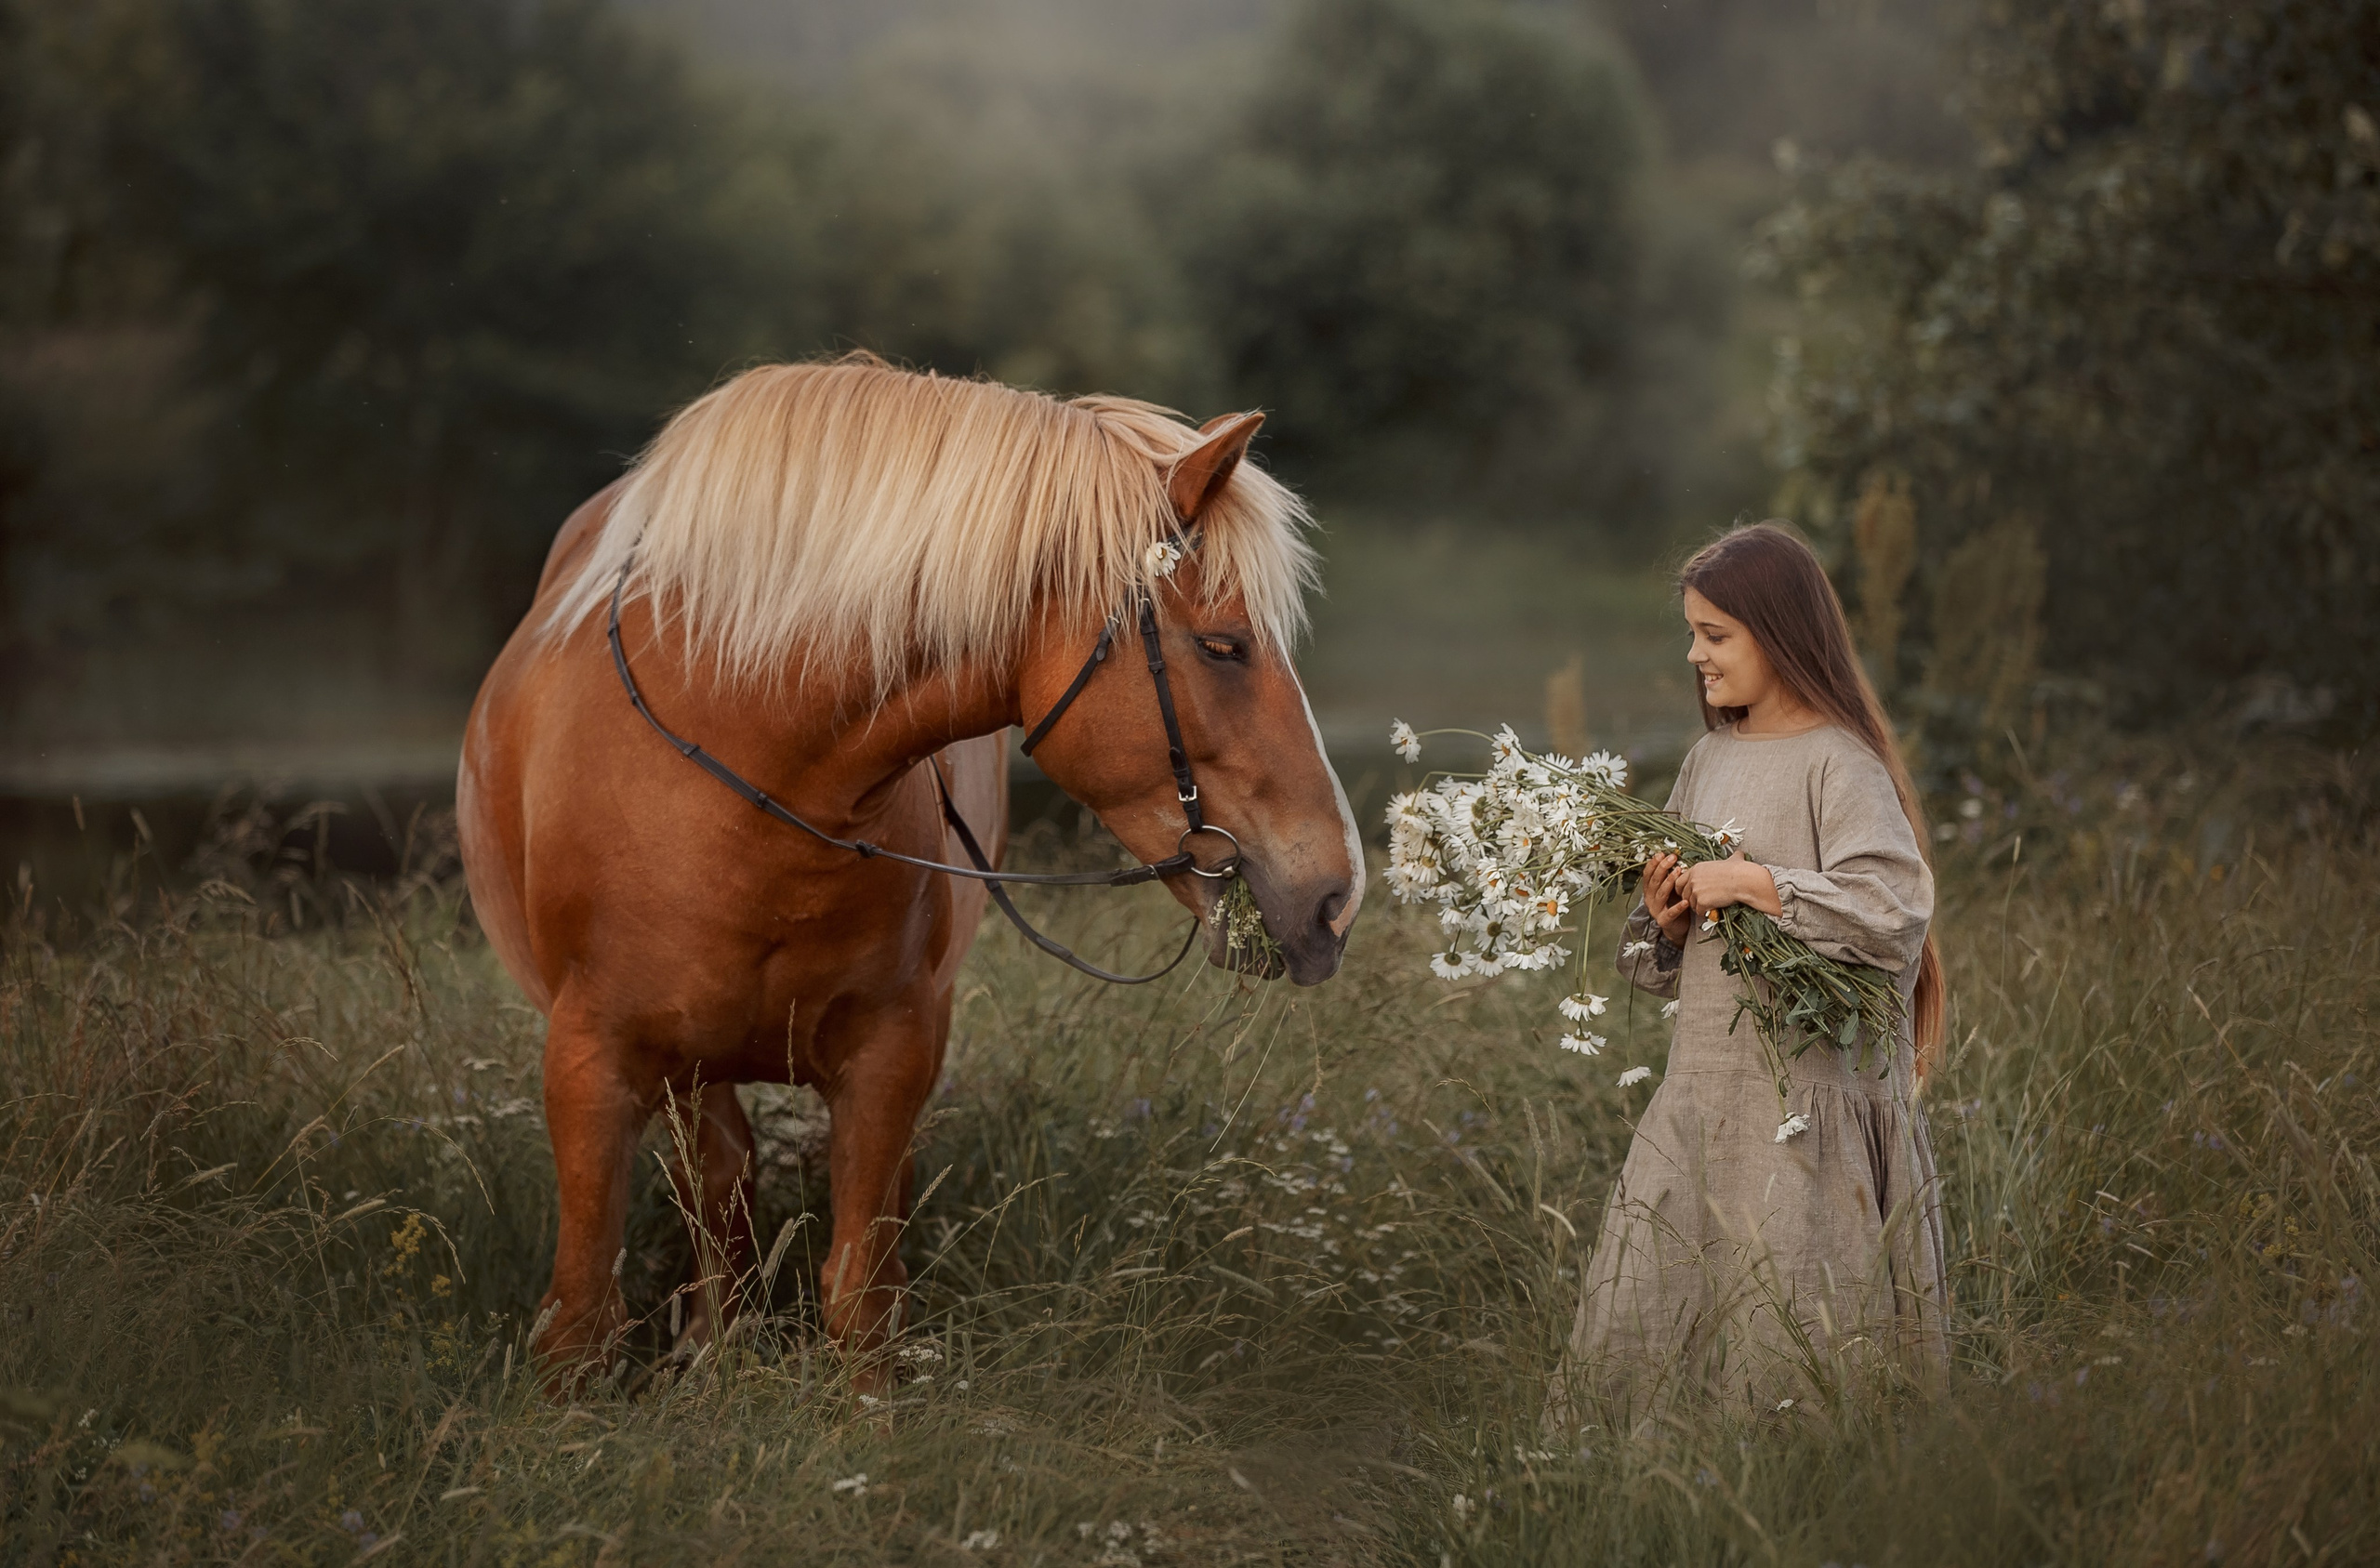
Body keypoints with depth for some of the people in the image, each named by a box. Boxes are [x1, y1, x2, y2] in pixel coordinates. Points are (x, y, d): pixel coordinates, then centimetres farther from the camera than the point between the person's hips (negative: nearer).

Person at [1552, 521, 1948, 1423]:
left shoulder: (1838, 763, -8)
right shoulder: (1710, 759, 13)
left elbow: (1896, 911, -22)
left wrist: (1755, 883, -16)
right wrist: (1664, 919, -3)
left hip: (1806, 1090, -7)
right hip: (1700, 1079, 7)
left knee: (1787, 1330, -4)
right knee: (1643, 1308, 4)